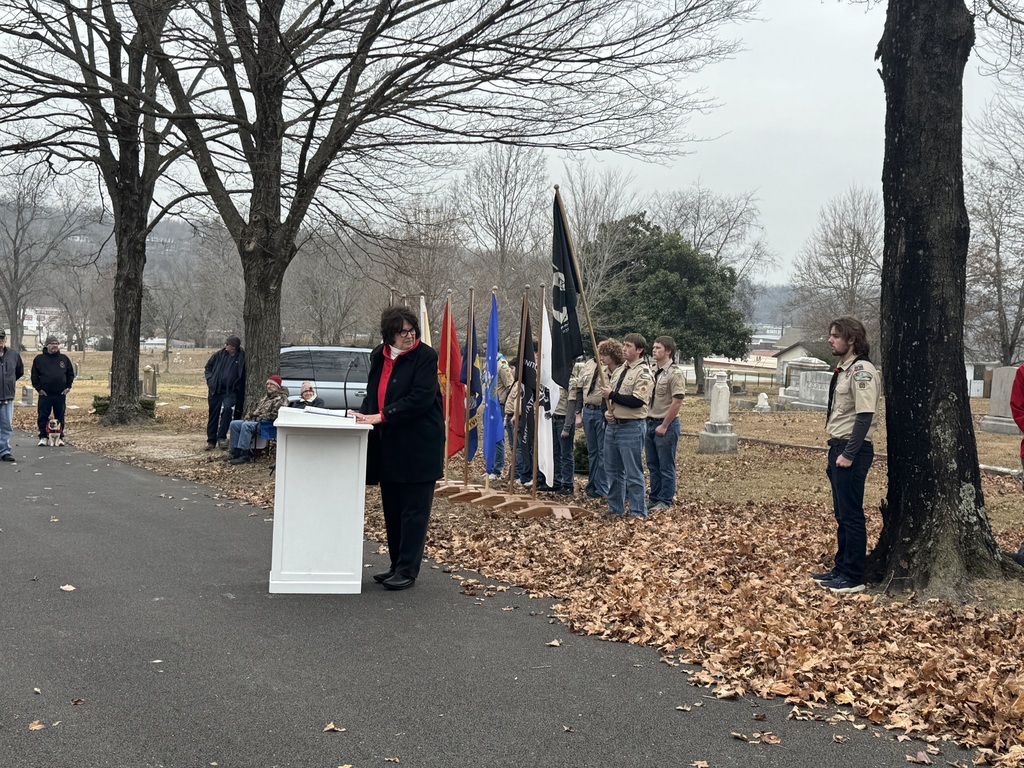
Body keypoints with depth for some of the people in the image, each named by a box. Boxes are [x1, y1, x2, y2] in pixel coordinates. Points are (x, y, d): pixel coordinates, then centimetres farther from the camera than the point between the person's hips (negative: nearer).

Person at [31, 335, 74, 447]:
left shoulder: (64, 359, 8)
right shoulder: (39, 359, 3)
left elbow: (71, 374, 15)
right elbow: (34, 375, 5)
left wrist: (68, 387, 6)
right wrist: (38, 388, -2)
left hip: (61, 394, 1)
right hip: (45, 394, -1)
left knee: (60, 417, 5)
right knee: (42, 417, 0)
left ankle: (60, 437, 14)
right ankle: (43, 437, 8)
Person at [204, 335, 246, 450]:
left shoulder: (242, 357, -5)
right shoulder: (219, 355, 3)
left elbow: (244, 376, 2)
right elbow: (208, 367, 15)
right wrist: (210, 380, 2)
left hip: (231, 391, -3)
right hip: (216, 389, 3)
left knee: (228, 409, -25)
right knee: (213, 414, 6)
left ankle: (221, 437, -16)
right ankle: (211, 441, 17)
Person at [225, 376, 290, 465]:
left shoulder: (281, 399, -5)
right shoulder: (265, 397, 27)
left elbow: (274, 415, -17)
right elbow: (255, 409, 30)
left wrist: (259, 418, -16)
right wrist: (247, 417, 10)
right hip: (253, 421, 10)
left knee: (246, 425, -33)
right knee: (234, 424, -5)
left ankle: (245, 455, -34)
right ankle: (235, 451, -6)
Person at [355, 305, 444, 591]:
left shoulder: (425, 356, -10)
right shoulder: (379, 356, 10)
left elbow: (421, 398, -19)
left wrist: (382, 416, -20)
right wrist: (365, 414, 1)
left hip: (418, 446, -7)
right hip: (387, 445, 7)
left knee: (414, 509, -3)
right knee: (392, 508, 12)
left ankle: (407, 570, 1)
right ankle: (397, 565, 22)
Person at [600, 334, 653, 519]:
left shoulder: (644, 373, -12)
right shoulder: (618, 370, 15)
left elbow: (637, 401, -23)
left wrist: (612, 395, -14)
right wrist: (608, 411, 2)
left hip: (631, 428, -9)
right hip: (613, 425, 9)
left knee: (633, 474, -4)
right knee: (613, 470, 16)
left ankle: (638, 514, 3)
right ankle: (615, 509, 28)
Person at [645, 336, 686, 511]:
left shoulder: (675, 373, -13)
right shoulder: (652, 370, 11)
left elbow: (676, 402, -17)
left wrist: (664, 426, -16)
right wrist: (647, 421, 10)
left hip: (666, 425, -8)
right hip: (650, 422, 8)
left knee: (666, 467, 1)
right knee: (652, 465, 14)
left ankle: (665, 501, 8)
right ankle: (654, 498, 23)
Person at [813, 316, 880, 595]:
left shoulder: (861, 371, -15)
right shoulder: (844, 370, 15)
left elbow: (864, 417, -21)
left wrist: (849, 454, -22)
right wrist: (835, 450, 16)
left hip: (852, 451, -10)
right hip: (838, 447, 10)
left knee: (851, 515, -5)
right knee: (841, 514, 15)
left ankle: (853, 578, 1)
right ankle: (841, 569, 24)